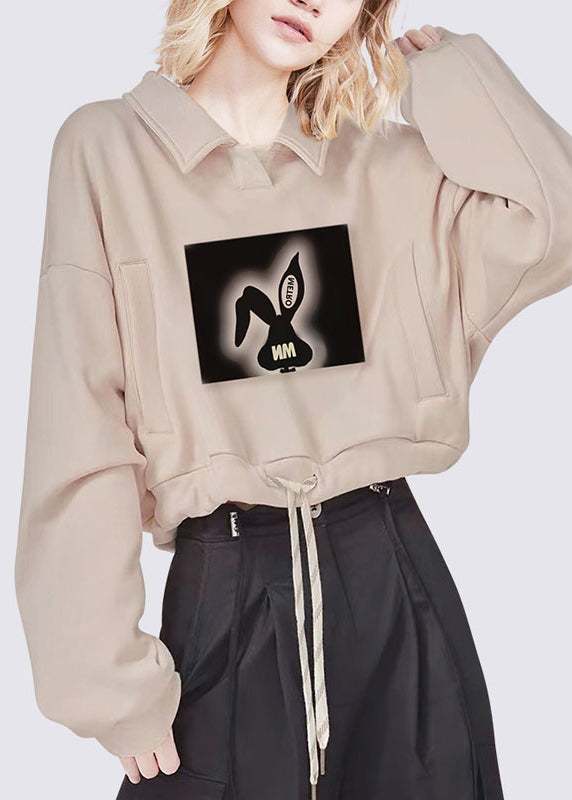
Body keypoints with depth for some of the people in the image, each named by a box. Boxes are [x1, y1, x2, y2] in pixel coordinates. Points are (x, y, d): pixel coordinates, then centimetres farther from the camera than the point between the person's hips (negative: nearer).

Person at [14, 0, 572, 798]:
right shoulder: (110, 146, -3)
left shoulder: (386, 164, 6)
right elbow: (80, 435, -6)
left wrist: (450, 72, 1)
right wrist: (115, 677, -8)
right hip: (225, 594, -2)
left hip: (391, 575, 3)